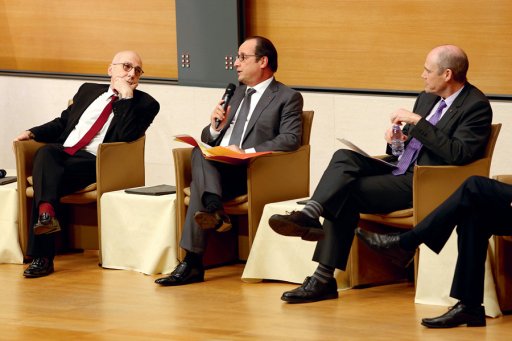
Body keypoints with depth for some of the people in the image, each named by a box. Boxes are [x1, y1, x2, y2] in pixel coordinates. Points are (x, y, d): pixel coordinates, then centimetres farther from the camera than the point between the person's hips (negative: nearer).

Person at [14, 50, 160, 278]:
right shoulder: (88, 91, 25)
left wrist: (126, 96, -8)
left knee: (45, 180, -30)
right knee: (45, 152, -33)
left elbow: (125, 136, -8)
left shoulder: (145, 104, 9)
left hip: (94, 162, -4)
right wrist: (32, 133, 13)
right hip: (62, 151, 4)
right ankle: (46, 211, -49)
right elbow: (62, 122, 29)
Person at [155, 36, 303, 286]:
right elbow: (207, 140, 27)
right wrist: (216, 127, 3)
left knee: (199, 182, -30)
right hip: (216, 168, 6)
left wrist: (247, 152, -20)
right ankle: (214, 212, -42)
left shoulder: (288, 98, 6)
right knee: (200, 153, -28)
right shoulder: (238, 94, 27)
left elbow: (291, 139, -10)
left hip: (251, 173, -6)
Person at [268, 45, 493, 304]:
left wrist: (417, 122, -21)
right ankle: (310, 215, -30)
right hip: (399, 170, 8)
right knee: (344, 157, -17)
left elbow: (458, 154, -23)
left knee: (346, 192, -22)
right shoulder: (428, 98, 17)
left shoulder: (476, 106, -9)